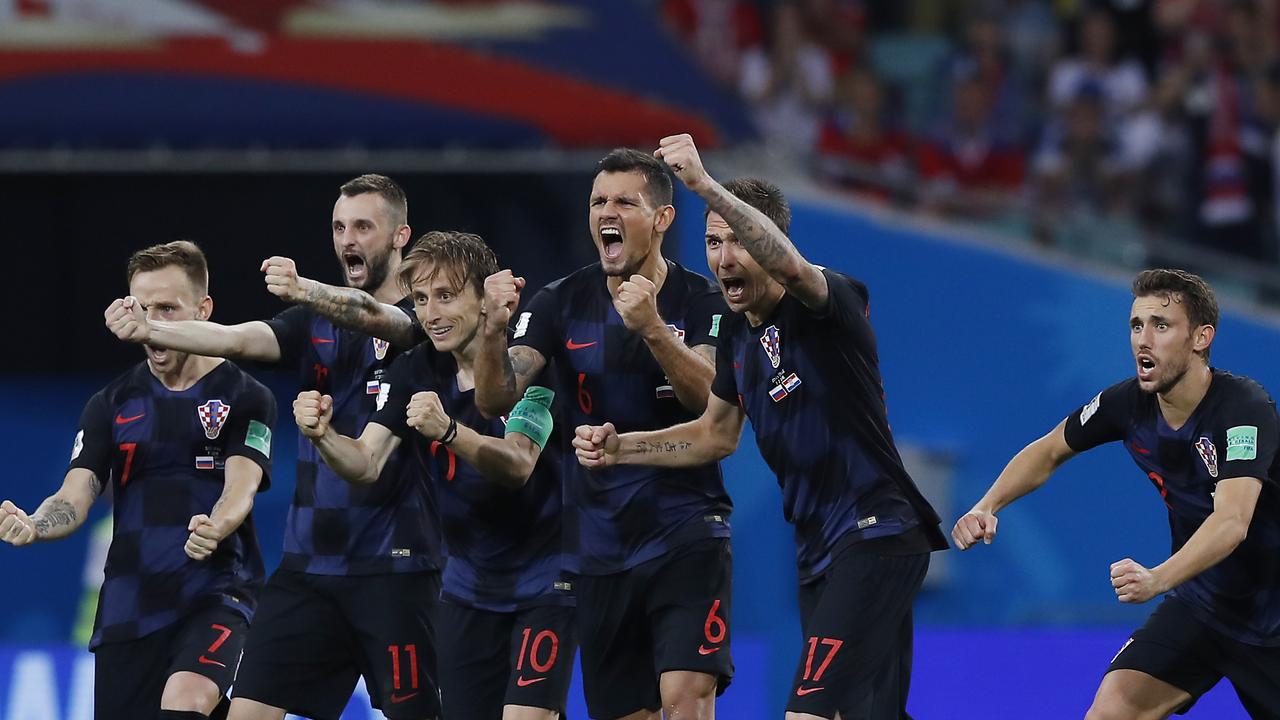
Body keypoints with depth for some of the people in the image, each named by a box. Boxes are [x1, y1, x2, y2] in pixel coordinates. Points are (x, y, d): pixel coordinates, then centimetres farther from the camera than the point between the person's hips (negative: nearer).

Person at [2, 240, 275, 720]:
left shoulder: (245, 398, 0)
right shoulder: (111, 405, 9)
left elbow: (241, 488, -13)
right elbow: (75, 497, 0)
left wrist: (213, 530, -37)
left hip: (217, 595, -4)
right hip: (127, 605, 4)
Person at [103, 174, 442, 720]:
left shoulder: (423, 318, -3)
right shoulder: (313, 324, 11)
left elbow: (370, 316, -26)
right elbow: (237, 339, -6)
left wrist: (306, 291, -47)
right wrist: (148, 331, -25)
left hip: (392, 566, -5)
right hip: (309, 563, 5)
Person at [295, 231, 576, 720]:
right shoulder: (414, 372, 0)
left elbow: (518, 464, -29)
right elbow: (365, 464, -9)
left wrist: (448, 431, -45)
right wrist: (322, 436, -30)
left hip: (543, 581, -5)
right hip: (469, 584, 5)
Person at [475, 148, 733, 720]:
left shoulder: (701, 301, -3)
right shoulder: (561, 303, 3)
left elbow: (713, 400, -18)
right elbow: (494, 399, -7)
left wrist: (653, 329, -33)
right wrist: (494, 329, -27)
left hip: (686, 537, -3)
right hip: (599, 551, 3)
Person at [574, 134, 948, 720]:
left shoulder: (822, 305, -13)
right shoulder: (737, 333, 12)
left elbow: (788, 263, -38)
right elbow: (716, 435, 25)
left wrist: (705, 184, -47)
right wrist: (621, 448, 14)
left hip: (874, 535, -10)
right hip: (817, 554, 10)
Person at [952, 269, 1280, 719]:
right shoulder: (1129, 403, -8)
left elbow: (1231, 522, -41)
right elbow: (1050, 451, 11)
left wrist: (1157, 579, -56)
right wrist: (987, 507, -5)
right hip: (1199, 605, 4)